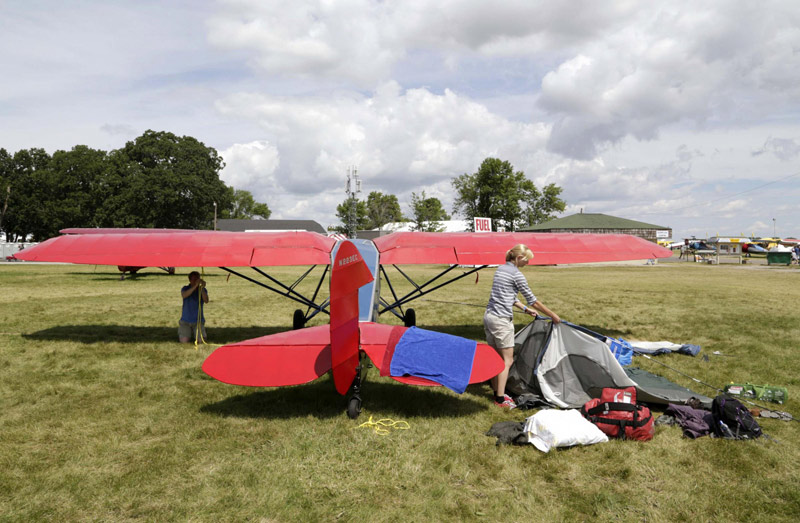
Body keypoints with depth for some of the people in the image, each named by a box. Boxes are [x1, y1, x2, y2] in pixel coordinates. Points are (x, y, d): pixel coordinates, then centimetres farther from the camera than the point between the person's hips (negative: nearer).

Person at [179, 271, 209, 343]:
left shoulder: (203, 290, -1)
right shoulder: (185, 288, -3)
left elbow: (206, 301, -20)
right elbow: (184, 295, -27)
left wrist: (202, 288, -34)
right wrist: (195, 286, -39)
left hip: (198, 320, 0)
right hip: (185, 321, 0)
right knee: (184, 341, -16)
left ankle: (195, 331, 19)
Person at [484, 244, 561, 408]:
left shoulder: (500, 269, 14)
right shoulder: (516, 274, -11)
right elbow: (532, 300, -5)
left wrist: (525, 309, 27)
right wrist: (553, 315, 5)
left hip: (488, 316, 9)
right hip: (502, 320, -9)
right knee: (507, 360, -1)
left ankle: (496, 392, 24)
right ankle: (500, 399, 1)